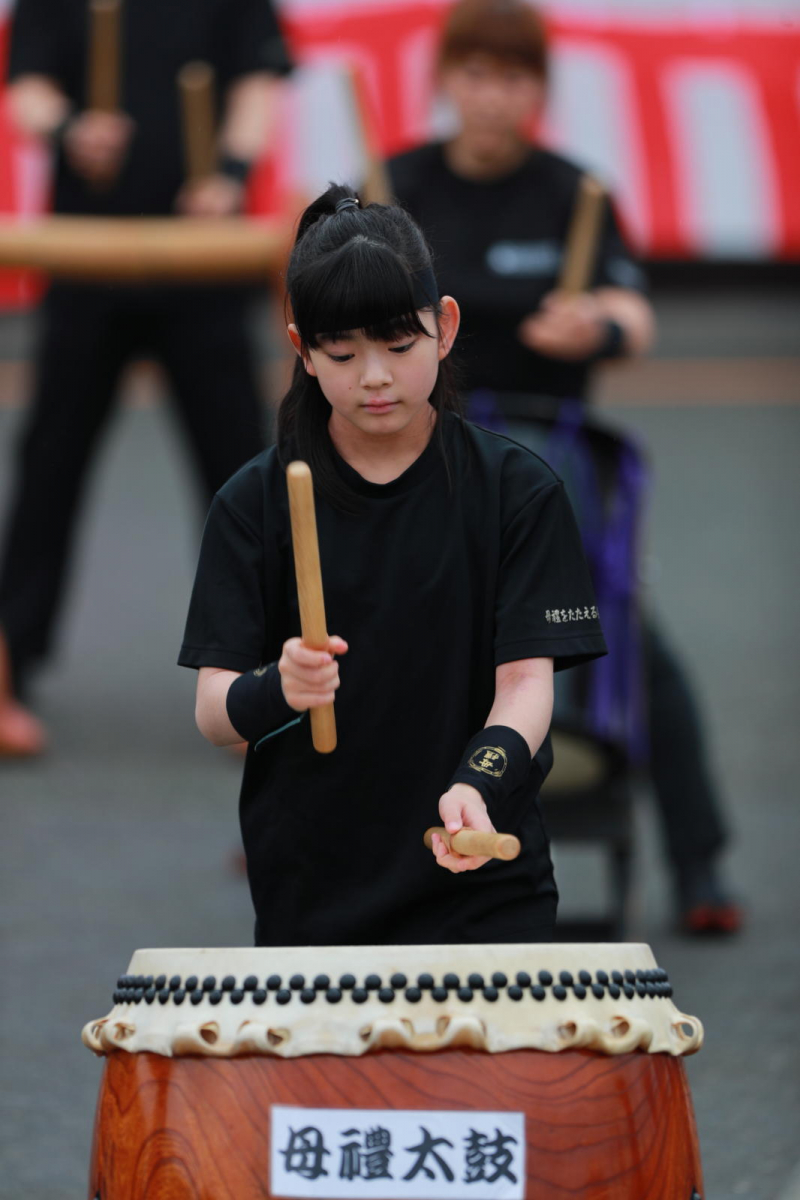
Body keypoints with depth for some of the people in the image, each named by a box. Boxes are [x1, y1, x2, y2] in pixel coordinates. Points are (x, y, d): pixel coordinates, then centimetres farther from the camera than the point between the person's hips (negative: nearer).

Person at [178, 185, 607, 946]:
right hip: (309, 900, 1)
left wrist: (476, 784, -30)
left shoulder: (515, 491, -3)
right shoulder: (255, 503, -1)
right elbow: (213, 712, -6)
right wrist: (278, 691, -28)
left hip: (482, 891, -1)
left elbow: (526, 680, -10)